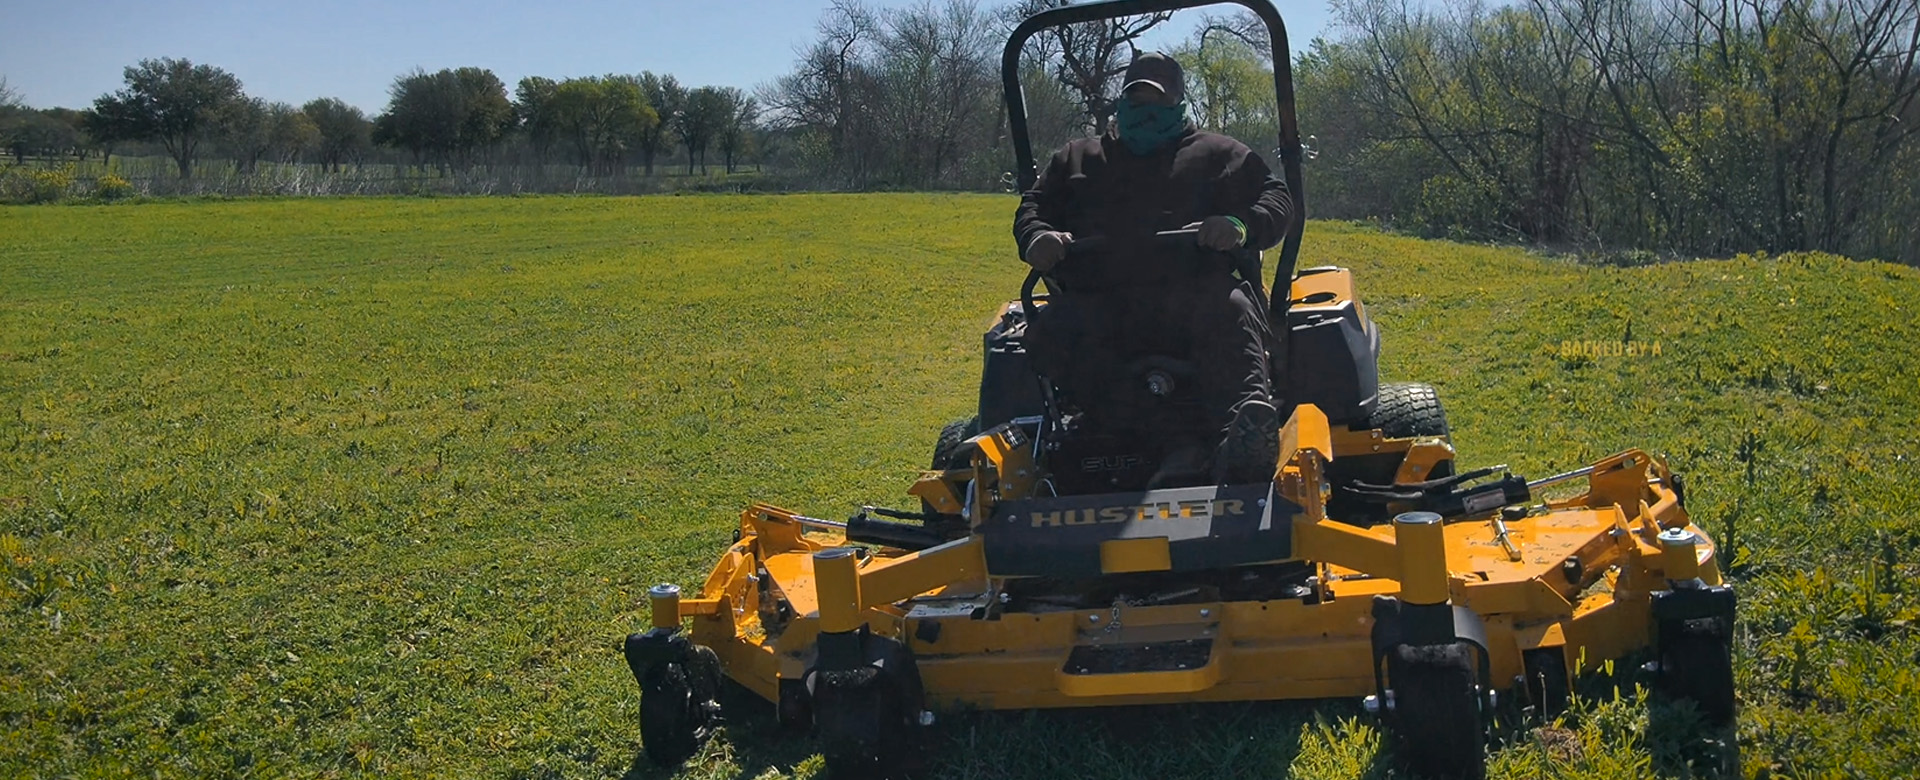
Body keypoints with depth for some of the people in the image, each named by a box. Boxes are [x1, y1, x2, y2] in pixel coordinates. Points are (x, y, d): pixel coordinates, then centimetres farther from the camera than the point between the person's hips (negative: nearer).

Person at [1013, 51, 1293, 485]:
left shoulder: (1219, 154, 28)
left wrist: (1243, 226, -6)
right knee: (1050, 332, -32)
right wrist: (1036, 238, 4)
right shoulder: (1078, 159, 35)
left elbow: (1276, 200, 19)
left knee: (1229, 312, -38)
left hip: (1192, 294, -2)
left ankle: (1246, 437, -60)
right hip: (1098, 306, 3)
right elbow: (1032, 207, 31)